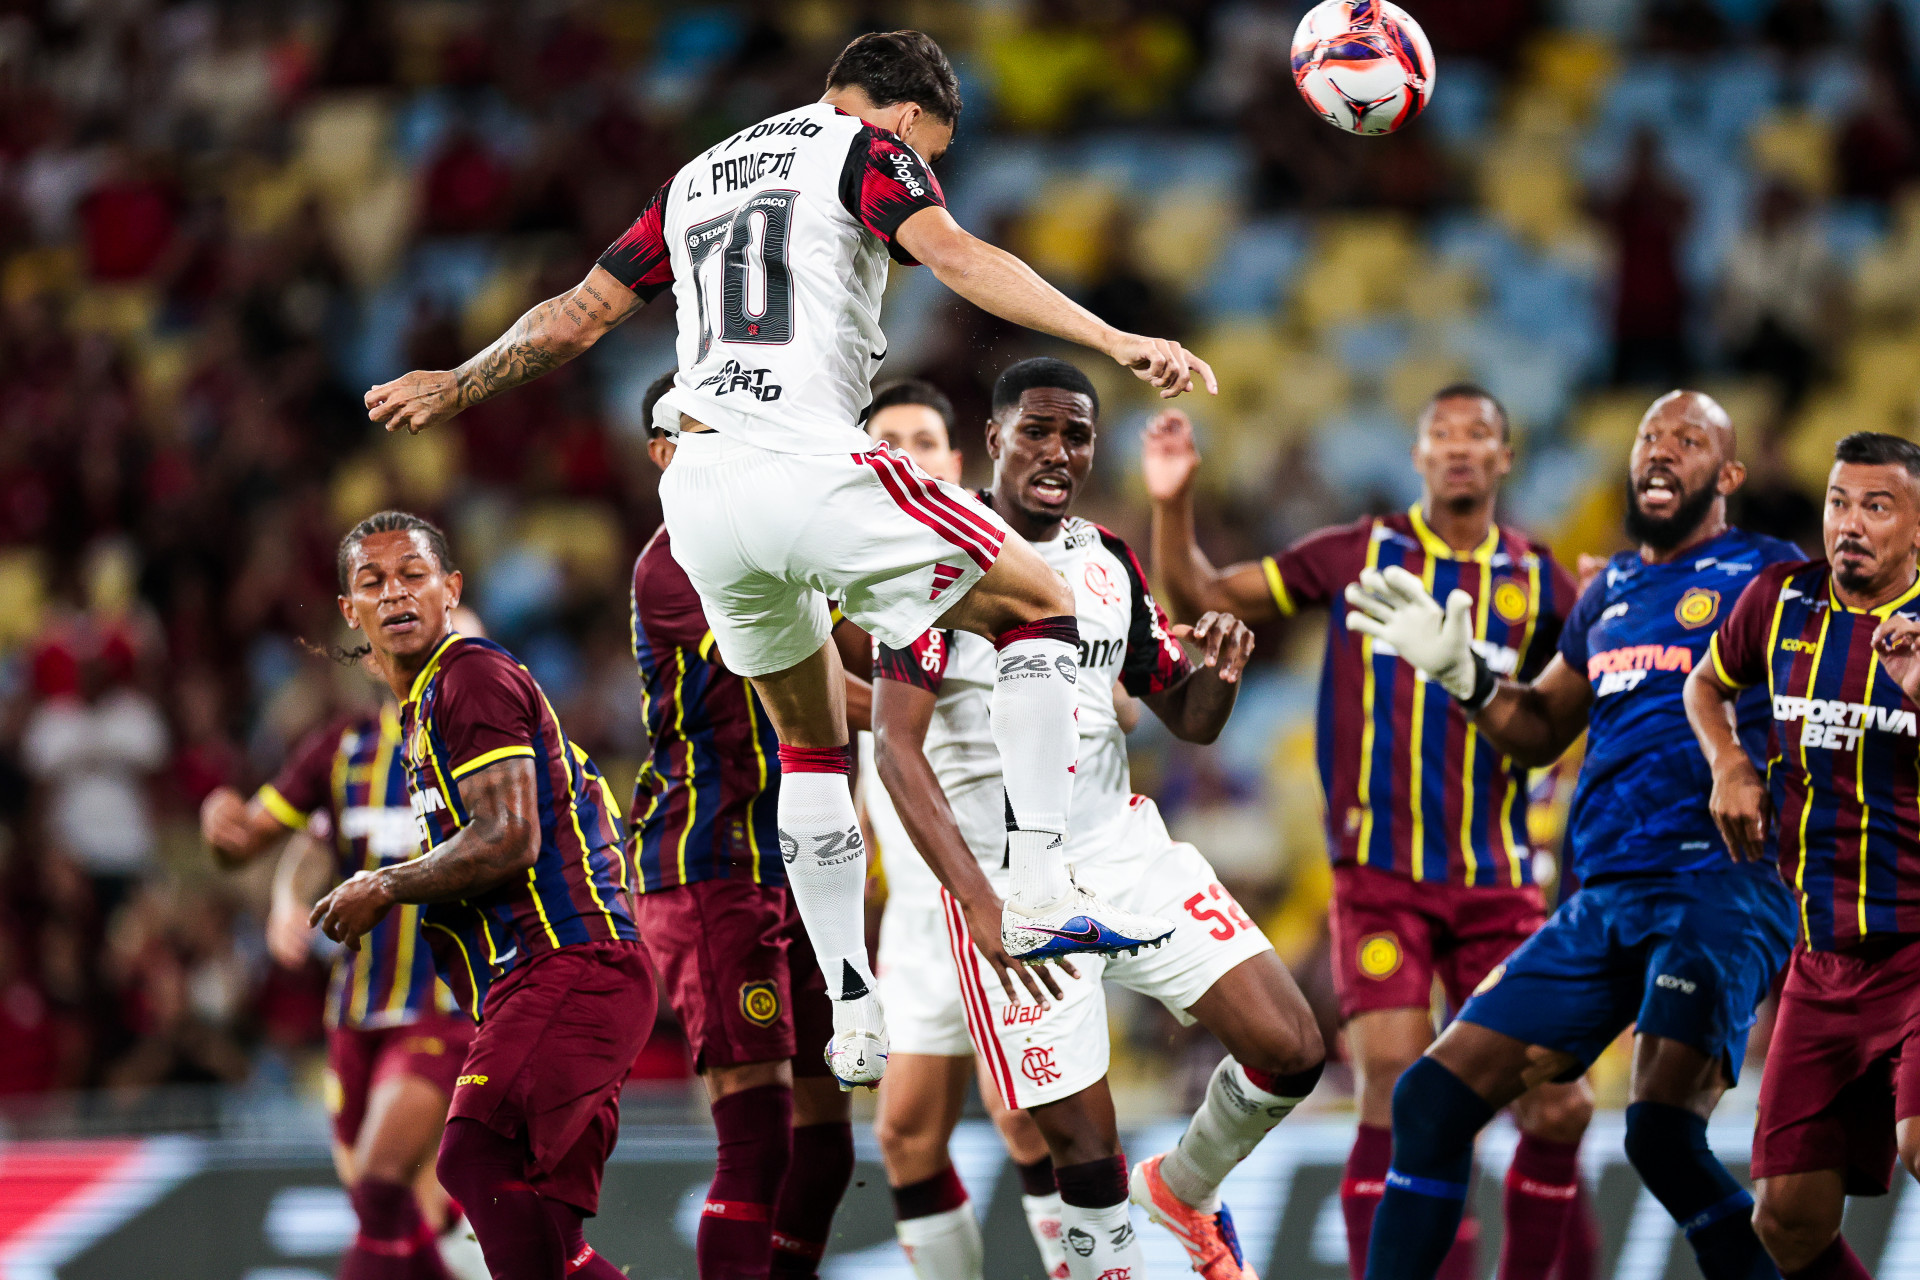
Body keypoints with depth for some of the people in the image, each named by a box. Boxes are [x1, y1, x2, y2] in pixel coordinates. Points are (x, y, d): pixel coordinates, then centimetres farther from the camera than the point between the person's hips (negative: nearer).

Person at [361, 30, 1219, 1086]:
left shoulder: (696, 177, 26)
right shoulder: (867, 148, 8)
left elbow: (577, 316, 30)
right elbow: (956, 257, -11)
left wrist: (457, 386, 46)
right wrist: (1113, 340, -18)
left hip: (698, 486, 7)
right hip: (806, 468, -7)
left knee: (813, 743, 23)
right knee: (1040, 604, 8)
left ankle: (854, 1018, 18)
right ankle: (1041, 888, -5)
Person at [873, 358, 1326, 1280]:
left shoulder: (1110, 564, 10)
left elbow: (1189, 722, 18)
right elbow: (897, 748, -15)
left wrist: (1217, 675, -8)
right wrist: (981, 904, -25)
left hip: (1127, 852, 6)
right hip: (1009, 882, -6)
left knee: (1291, 1049, -4)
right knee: (1085, 1146, -9)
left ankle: (1182, 1189, 23)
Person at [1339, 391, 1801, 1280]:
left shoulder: (1766, 576, 1)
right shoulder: (1609, 592, 21)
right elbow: (1540, 732, 31)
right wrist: (1461, 673, 14)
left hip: (1720, 884, -7)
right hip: (1604, 900, 7)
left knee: (1663, 1133, -26)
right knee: (1433, 1096, 3)